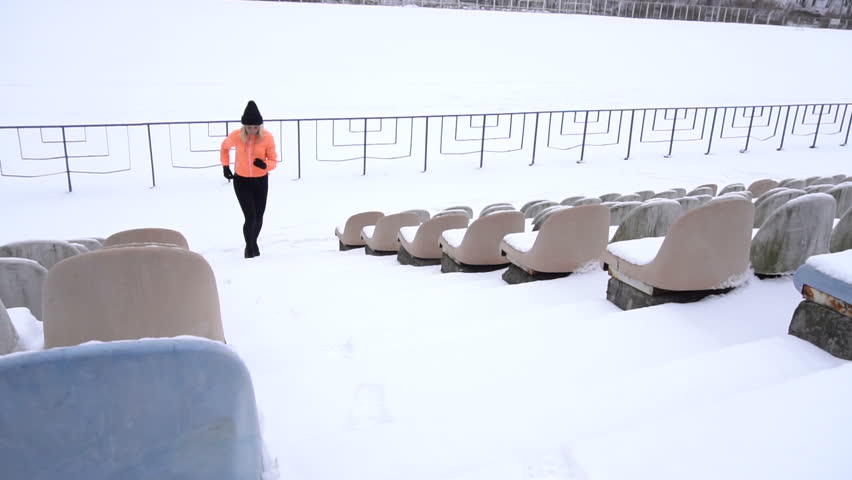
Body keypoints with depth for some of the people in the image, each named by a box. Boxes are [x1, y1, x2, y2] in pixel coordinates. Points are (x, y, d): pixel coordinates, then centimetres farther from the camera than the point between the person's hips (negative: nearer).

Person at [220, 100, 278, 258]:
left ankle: (254, 243, 41)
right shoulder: (236, 136, -16)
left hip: (261, 181, 1)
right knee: (250, 216, -11)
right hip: (241, 181, -1)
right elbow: (224, 148, 8)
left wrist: (265, 165, -31)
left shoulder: (267, 137, -18)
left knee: (259, 217, 13)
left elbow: (273, 161, -11)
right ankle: (249, 247, 12)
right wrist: (225, 166, 1)